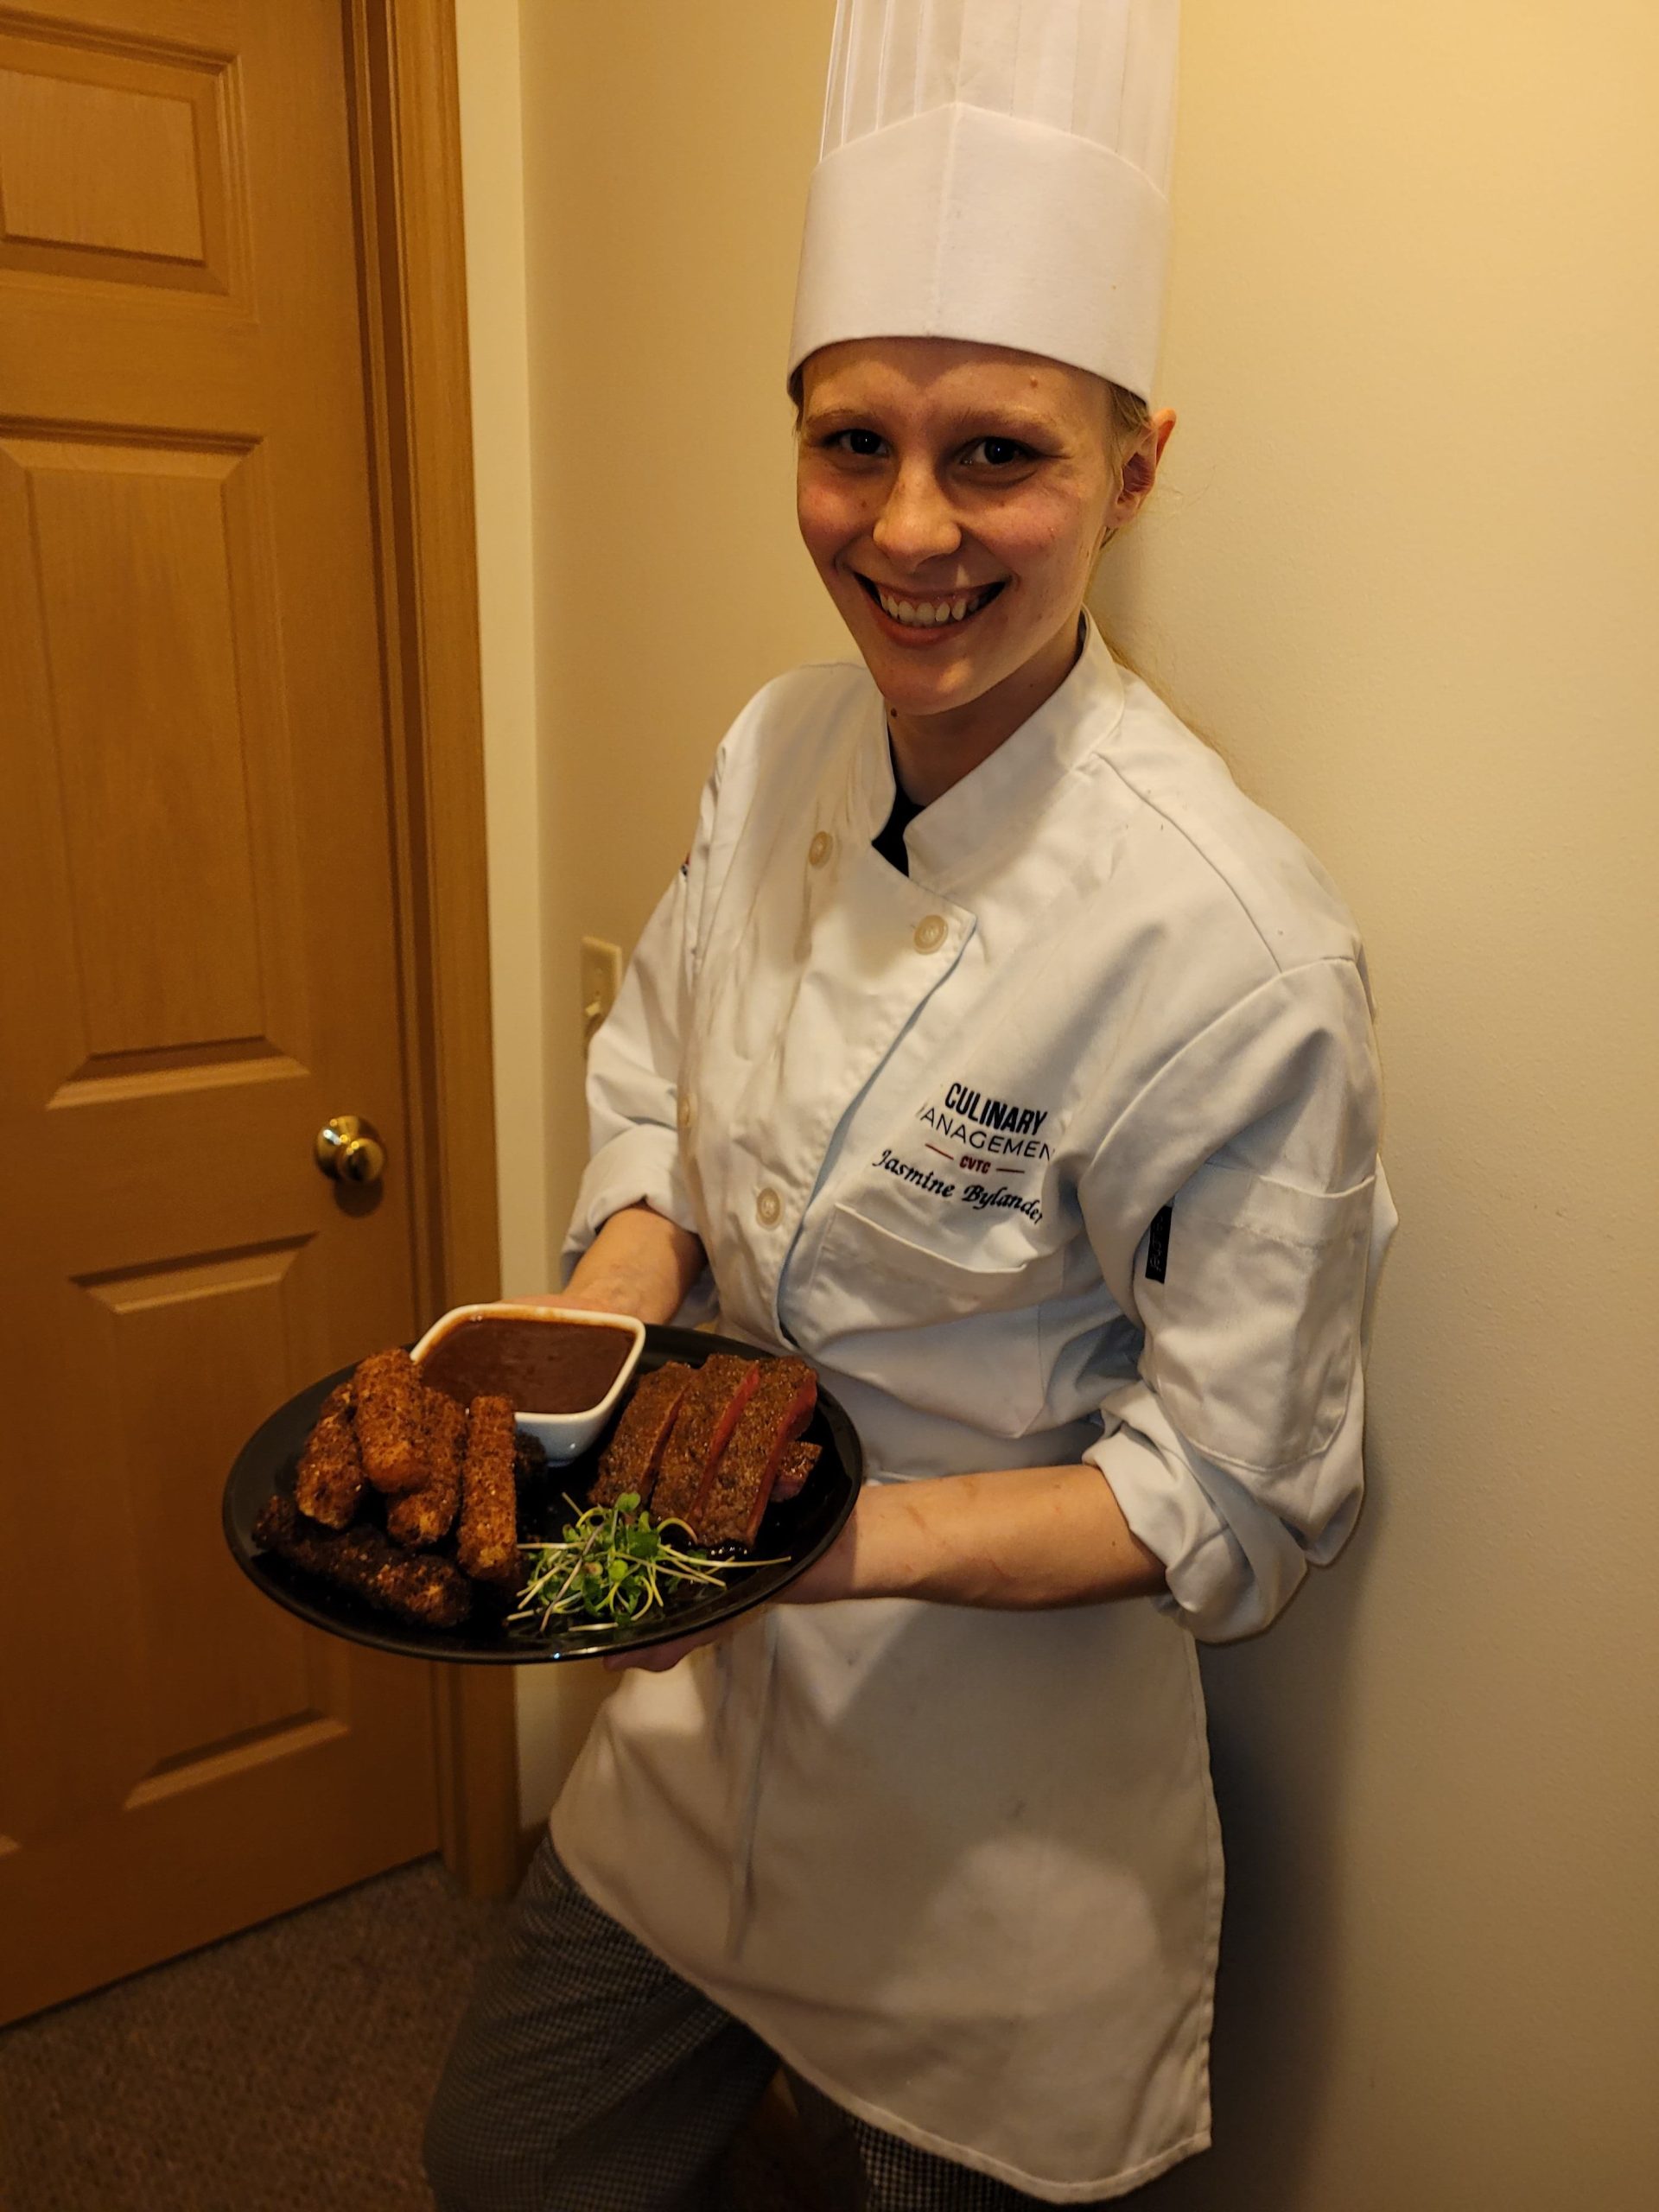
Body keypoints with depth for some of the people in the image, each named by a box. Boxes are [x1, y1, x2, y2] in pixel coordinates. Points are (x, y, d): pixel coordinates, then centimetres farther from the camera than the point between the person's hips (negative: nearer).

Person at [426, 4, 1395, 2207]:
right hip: (691, 1729, 6)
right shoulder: (780, 752, -7)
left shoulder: (1228, 942, -27)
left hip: (990, 1840, -5)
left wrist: (836, 1540, -30)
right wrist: (605, 1317, -13)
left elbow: (1235, 1489, -18)